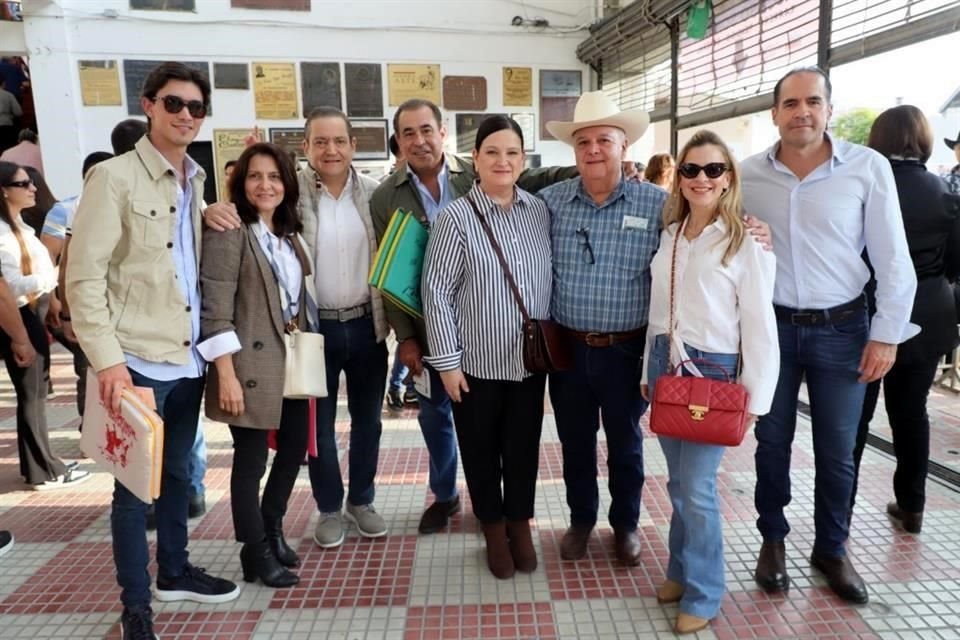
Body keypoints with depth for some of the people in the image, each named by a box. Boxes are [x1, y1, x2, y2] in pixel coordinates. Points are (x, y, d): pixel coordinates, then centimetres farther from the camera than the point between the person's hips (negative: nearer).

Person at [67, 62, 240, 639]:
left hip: (188, 357, 7)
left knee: (178, 472, 19)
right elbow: (84, 276, -14)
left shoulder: (196, 181, 12)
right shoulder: (114, 177, -8)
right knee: (135, 483, 5)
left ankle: (175, 572, 37)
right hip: (139, 361, -6)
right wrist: (108, 359, -19)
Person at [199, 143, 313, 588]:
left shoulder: (287, 233, 13)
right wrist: (226, 373, -20)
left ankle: (271, 529, 38)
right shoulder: (229, 232, -11)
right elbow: (215, 308, -16)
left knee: (295, 445, 16)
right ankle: (255, 552, 22)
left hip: (292, 359, 8)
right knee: (251, 459, 4)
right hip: (251, 362, -8)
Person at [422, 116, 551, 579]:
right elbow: (436, 291, -11)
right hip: (476, 362, -3)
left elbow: (552, 278, 10)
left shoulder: (540, 211, 1)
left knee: (523, 447, 15)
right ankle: (494, 528, 37)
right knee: (481, 449, 13)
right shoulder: (456, 217, -11)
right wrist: (447, 361, -11)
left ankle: (520, 524, 38)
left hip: (530, 358, 3)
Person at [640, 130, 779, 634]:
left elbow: (759, 327, -10)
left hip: (712, 371, -5)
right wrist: (649, 370, 13)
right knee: (678, 482, 16)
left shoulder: (746, 244, -9)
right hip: (665, 366, 6)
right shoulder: (669, 234, 8)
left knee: (697, 487, -2)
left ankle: (703, 593, 18)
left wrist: (753, 399, -11)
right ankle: (682, 569, 35)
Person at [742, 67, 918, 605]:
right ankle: (773, 540, 32)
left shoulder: (868, 167, -6)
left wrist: (886, 334, -6)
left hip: (842, 329, -1)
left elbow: (893, 259, -4)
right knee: (772, 441, 12)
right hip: (770, 327, 1)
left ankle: (832, 549, 32)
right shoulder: (749, 174, -2)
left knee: (837, 451, 11)